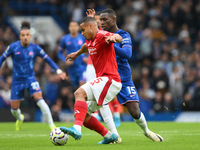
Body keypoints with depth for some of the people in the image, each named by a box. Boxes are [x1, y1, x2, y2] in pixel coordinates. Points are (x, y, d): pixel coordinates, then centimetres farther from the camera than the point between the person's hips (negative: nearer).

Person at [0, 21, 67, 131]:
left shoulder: (35, 48, -5)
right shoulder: (13, 47, -9)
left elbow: (48, 59, 2)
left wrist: (58, 71, -7)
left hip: (30, 78, -1)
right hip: (17, 80, 1)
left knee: (39, 98, -25)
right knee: (14, 108, 5)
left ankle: (51, 125, -22)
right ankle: (19, 118, 44)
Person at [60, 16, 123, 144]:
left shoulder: (101, 35, -11)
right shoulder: (90, 40, 18)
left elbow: (119, 38, -32)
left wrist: (113, 37, -54)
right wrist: (77, 53, 60)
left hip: (110, 80, -10)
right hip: (102, 80, 10)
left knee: (80, 93, -30)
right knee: (84, 115, 9)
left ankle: (77, 129, -44)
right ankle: (109, 136, 12)